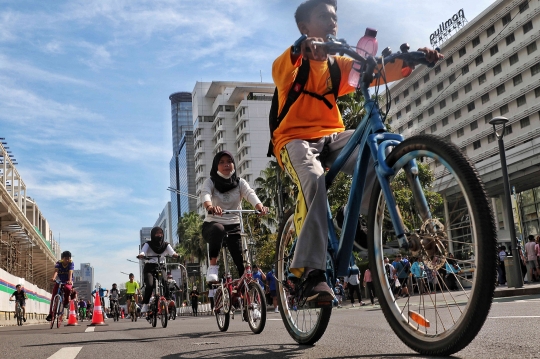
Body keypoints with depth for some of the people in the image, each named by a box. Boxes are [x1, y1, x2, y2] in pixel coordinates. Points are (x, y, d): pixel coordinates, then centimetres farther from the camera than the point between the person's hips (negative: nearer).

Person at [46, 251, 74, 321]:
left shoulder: (71, 263, -15)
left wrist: (70, 280, -50)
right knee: (54, 293, -12)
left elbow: (70, 272, -31)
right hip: (59, 281, 2)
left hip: (67, 282, -2)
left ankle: (66, 301, -9)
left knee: (67, 289, -36)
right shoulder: (58, 263, -13)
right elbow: (56, 271, -31)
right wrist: (53, 278, -52)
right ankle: (51, 313, -5)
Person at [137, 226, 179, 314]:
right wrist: (141, 255, -41)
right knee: (150, 285, -23)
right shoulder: (148, 244, 2)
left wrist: (175, 254, -33)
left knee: (165, 283, -22)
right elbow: (143, 252, -16)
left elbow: (172, 252, -9)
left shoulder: (165, 245, 9)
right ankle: (145, 304, -8)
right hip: (149, 267, -2)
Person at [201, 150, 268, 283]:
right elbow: (205, 195, -23)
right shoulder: (210, 182, 0)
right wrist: (210, 207, -47)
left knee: (244, 263, -12)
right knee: (218, 229, -39)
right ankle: (213, 266, -27)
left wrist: (260, 207, -39)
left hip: (234, 227, 2)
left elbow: (250, 194, -15)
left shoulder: (240, 182, 5)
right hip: (212, 225, -2)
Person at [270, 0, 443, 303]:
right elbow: (280, 71, -27)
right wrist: (301, 50, -49)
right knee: (315, 181, -35)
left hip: (332, 136, 5)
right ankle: (311, 271, -33)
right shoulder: (296, 63, -2)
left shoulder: (340, 65, 11)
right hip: (295, 138, -5)